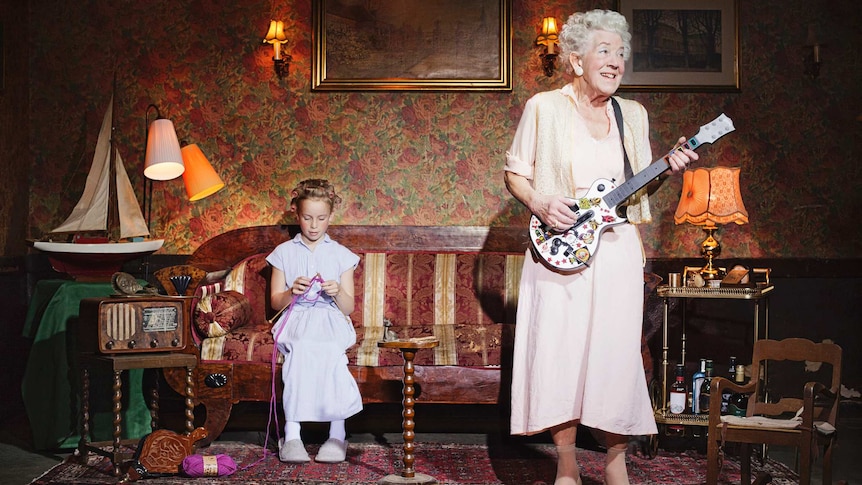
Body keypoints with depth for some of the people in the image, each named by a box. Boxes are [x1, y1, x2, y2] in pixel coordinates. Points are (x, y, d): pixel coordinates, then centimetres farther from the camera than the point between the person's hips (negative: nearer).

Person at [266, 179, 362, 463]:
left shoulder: (341, 255, 13)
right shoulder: (284, 252, 14)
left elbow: (348, 308, 10)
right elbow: (275, 301, 12)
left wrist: (337, 292, -12)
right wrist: (292, 292, -9)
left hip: (330, 322, 0)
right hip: (296, 322, 0)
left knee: (331, 352, -35)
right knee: (300, 350, -35)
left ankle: (337, 433, -28)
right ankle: (292, 433, -32)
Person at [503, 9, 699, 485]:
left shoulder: (633, 114, 11)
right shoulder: (544, 107, 0)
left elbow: (638, 188, 17)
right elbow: (514, 174, 4)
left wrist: (665, 171, -2)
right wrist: (540, 203, -13)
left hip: (616, 251, 3)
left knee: (616, 356, 2)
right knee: (557, 354, -3)